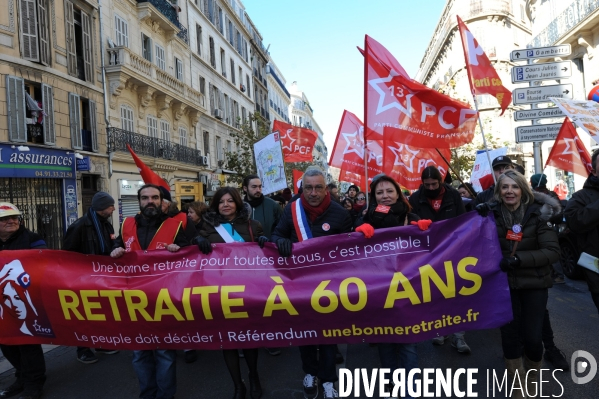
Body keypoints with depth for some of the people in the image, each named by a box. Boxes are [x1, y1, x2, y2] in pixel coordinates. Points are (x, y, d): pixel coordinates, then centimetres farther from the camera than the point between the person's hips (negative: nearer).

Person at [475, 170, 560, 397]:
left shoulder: (537, 213, -8)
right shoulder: (492, 213, -4)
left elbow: (552, 252, -11)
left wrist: (519, 259, -23)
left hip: (534, 283, -1)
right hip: (504, 283, 1)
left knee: (532, 338, 0)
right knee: (510, 337, 5)